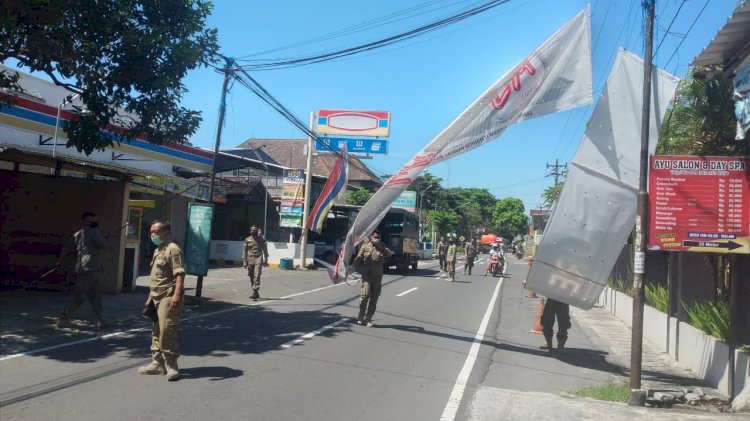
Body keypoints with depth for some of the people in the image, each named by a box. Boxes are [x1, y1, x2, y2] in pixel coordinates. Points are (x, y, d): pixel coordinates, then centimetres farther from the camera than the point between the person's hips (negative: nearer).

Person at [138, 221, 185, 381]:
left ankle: (171, 366, -3)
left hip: (168, 298, -10)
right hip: (157, 298, 10)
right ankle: (157, 363, 25)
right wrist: (150, 297, 25)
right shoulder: (157, 251, 19)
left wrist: (177, 294, -31)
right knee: (156, 332, 15)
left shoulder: (173, 249, -12)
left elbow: (180, 274, -21)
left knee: (167, 331, -11)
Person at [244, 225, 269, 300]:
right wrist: (245, 262, 7)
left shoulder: (261, 239, 7)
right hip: (250, 259, 3)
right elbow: (245, 251, 11)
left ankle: (255, 293, -23)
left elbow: (265, 250, 12)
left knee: (257, 276, -16)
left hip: (258, 258, -3)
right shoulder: (247, 240, 10)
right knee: (251, 277, 6)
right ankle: (256, 294, 19)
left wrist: (266, 259, 9)